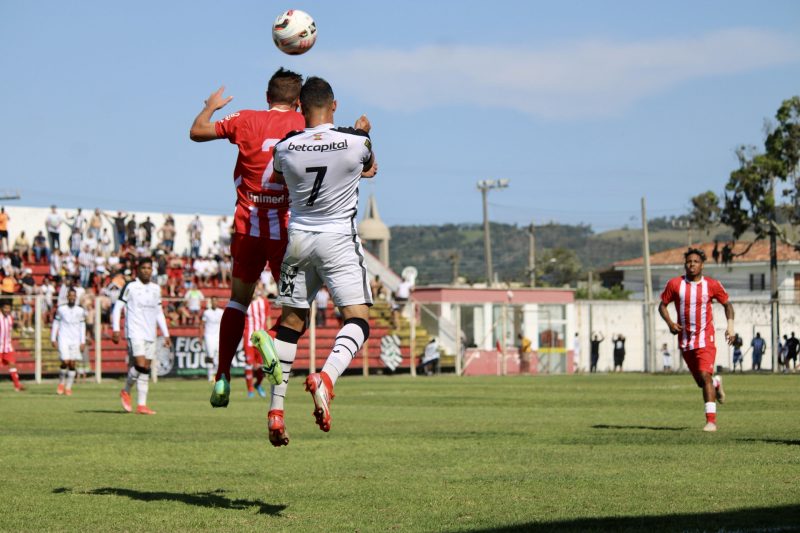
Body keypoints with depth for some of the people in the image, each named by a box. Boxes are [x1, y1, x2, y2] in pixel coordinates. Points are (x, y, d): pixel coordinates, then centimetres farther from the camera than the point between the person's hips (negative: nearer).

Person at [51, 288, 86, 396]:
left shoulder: (80, 311, 6)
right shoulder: (61, 309, 3)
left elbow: (82, 327, 8)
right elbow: (55, 324, 8)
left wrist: (83, 342, 2)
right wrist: (53, 339, 3)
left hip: (76, 340, 2)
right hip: (63, 339, -2)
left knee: (72, 364, -2)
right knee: (65, 362, -13)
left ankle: (68, 387, 6)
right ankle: (61, 383, 10)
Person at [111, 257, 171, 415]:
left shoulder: (156, 289, 14)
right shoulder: (130, 287, -3)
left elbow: (159, 313, 22)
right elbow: (117, 307, -2)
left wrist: (166, 334, 18)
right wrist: (115, 329, -10)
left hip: (150, 335, 6)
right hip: (135, 333, -6)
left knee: (146, 370, 3)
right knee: (140, 365, -19)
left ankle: (141, 405, 5)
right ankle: (126, 392, 5)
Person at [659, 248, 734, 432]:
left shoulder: (712, 285, -2)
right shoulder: (675, 284, -1)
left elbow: (727, 303, 11)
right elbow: (662, 305, 8)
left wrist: (730, 325, -2)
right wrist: (670, 323, -9)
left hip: (705, 339, -3)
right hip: (685, 340, 3)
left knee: (705, 376, -19)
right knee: (701, 382, 10)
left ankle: (711, 420, -18)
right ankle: (716, 383, 47)